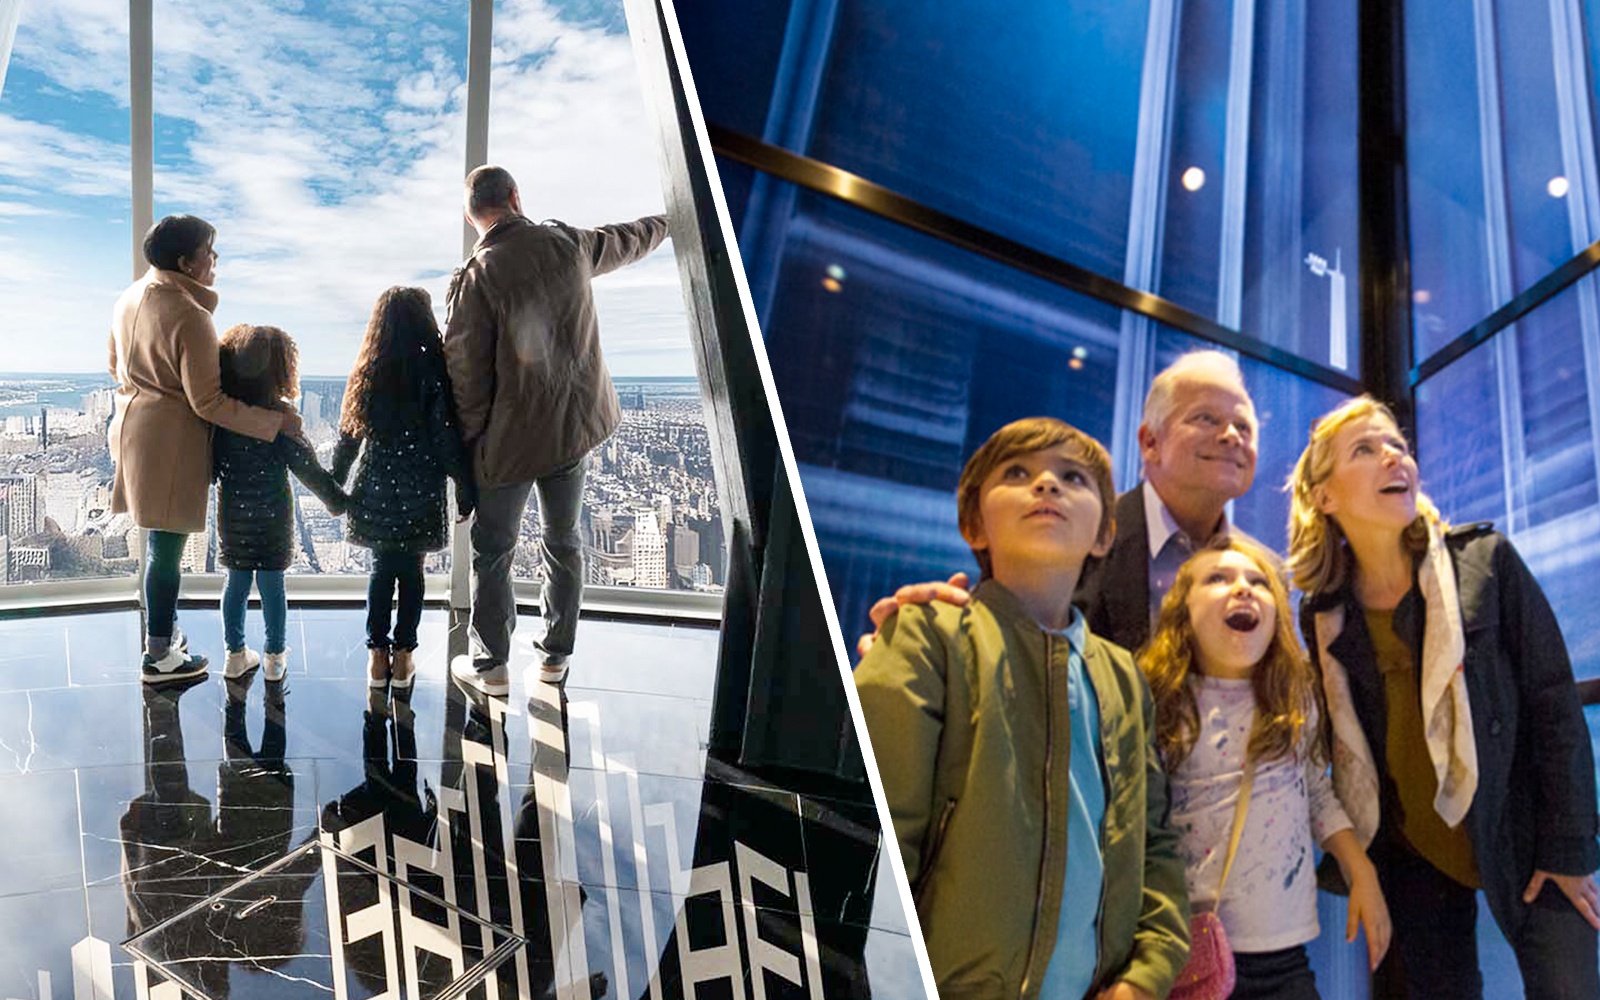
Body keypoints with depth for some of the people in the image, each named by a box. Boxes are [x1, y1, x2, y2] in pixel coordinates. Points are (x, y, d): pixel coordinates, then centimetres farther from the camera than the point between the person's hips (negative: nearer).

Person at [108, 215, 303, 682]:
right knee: (167, 549, 2)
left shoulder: (132, 297, 5)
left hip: (133, 427, 9)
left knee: (160, 542, 20)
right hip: (170, 443, -9)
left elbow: (116, 366, 19)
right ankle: (159, 657, 12)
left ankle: (162, 631, 33)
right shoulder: (190, 317, -22)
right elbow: (208, 402, -22)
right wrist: (275, 421, -17)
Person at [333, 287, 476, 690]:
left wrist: (335, 486, 14)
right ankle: (403, 656, 13)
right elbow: (447, 436, -11)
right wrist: (465, 488, -4)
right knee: (411, 570, 8)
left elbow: (349, 434, 4)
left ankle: (376, 656, 15)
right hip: (420, 491, -3)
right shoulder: (433, 373, -11)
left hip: (376, 490, 3)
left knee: (382, 568, 13)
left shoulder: (368, 374, -1)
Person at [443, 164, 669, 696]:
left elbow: (464, 367, -17)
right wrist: (665, 223, 40)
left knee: (492, 551, 10)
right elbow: (624, 241, 18)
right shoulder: (568, 244, -4)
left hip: (509, 437, -5)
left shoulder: (477, 275, -18)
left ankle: (490, 665, 18)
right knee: (563, 542, 18)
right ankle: (555, 656, 29)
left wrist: (468, 435, -4)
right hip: (573, 426, 5)